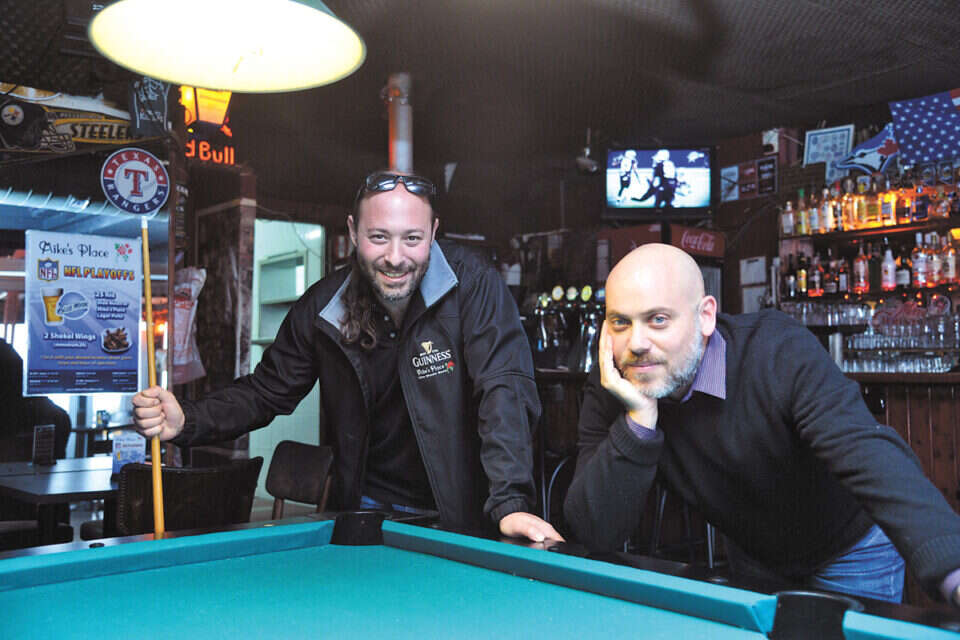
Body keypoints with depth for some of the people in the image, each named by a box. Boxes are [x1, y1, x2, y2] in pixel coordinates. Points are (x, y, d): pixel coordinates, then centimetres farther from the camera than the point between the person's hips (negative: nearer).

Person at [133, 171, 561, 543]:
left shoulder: (473, 283, -18)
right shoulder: (322, 308, -7)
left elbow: (504, 390, -25)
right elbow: (268, 390, 4)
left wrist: (510, 503, -37)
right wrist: (187, 422, -15)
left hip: (460, 512, -2)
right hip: (366, 508, 3)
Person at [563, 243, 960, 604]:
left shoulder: (780, 351, -32)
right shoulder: (610, 389, -21)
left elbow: (871, 457, -46)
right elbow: (595, 535, -26)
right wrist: (639, 418, -38)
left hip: (850, 553, -3)